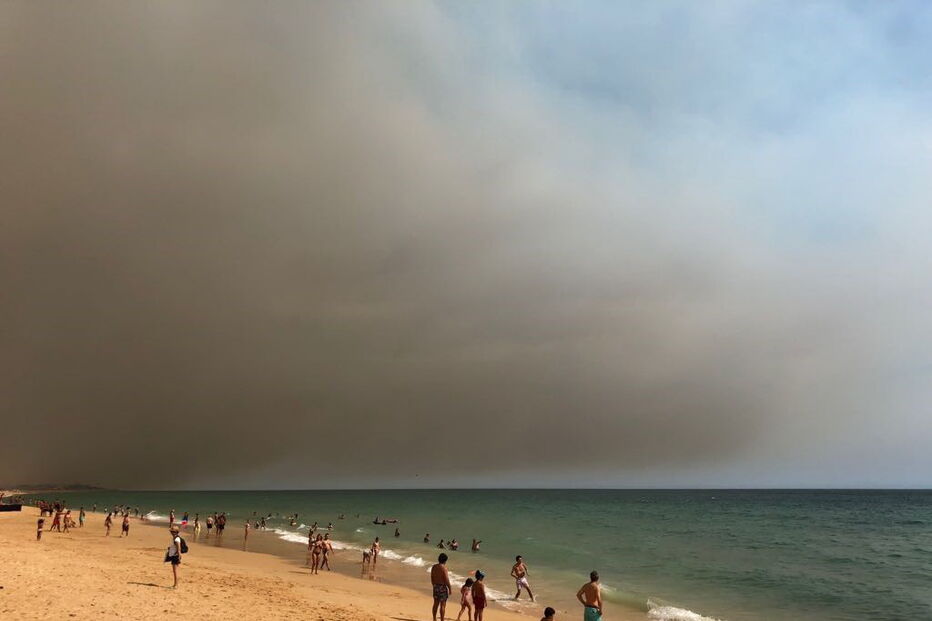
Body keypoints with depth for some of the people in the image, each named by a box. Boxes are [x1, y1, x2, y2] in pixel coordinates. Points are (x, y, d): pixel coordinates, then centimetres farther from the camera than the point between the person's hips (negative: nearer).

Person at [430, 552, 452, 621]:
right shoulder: (444, 568, -18)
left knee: (436, 604, 17)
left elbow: (432, 578, 10)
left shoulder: (434, 567, 2)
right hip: (443, 587, -7)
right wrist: (450, 588, -8)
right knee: (442, 605, 1)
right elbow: (447, 580, -18)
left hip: (435, 587, 7)